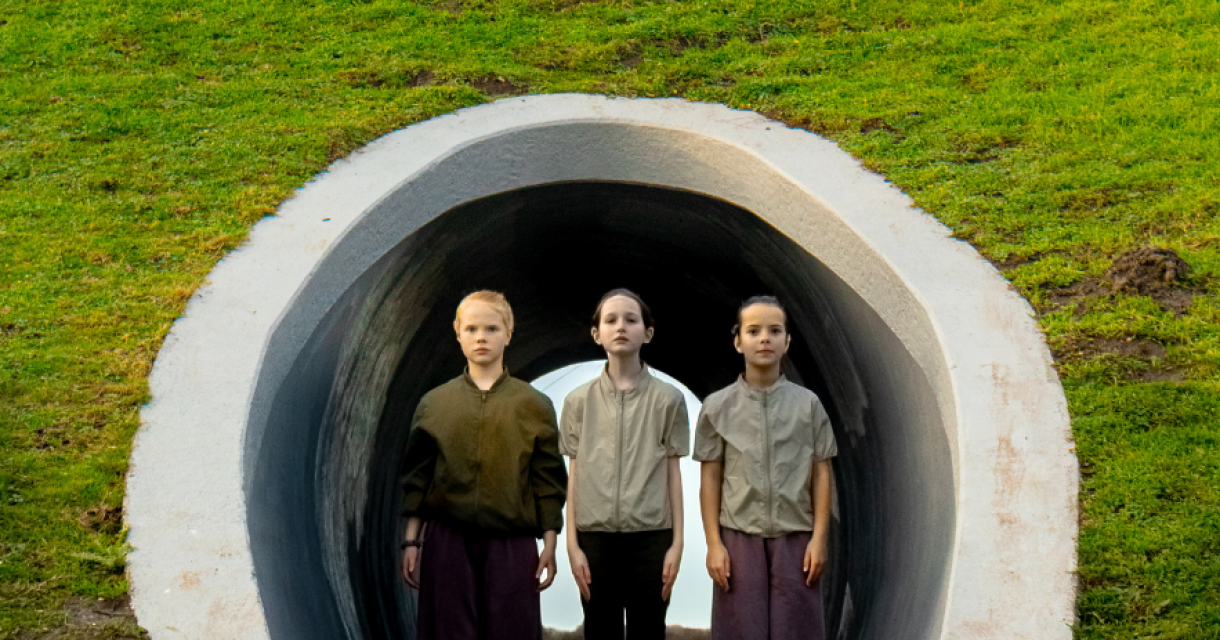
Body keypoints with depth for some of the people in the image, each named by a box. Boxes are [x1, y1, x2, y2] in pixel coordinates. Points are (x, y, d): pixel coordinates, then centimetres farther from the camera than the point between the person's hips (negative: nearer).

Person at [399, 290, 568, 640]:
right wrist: (412, 540, 4)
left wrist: (550, 545, -1)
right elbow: (417, 478, 8)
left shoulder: (534, 405, 4)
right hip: (448, 539, 1)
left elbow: (548, 481, 4)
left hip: (511, 542, -1)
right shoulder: (434, 403, 7)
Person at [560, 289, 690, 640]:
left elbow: (672, 472, 4)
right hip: (595, 537, 1)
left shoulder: (668, 398, 2)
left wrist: (677, 542, -1)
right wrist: (572, 544, 0)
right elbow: (574, 474, 5)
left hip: (650, 537, -1)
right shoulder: (579, 400, 4)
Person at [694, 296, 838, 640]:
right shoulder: (717, 406, 2)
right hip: (740, 539, 0)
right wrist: (714, 544, -3)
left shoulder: (808, 404, 3)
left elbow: (821, 474, 4)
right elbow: (710, 479, 2)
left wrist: (819, 537, -3)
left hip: (794, 540, 0)